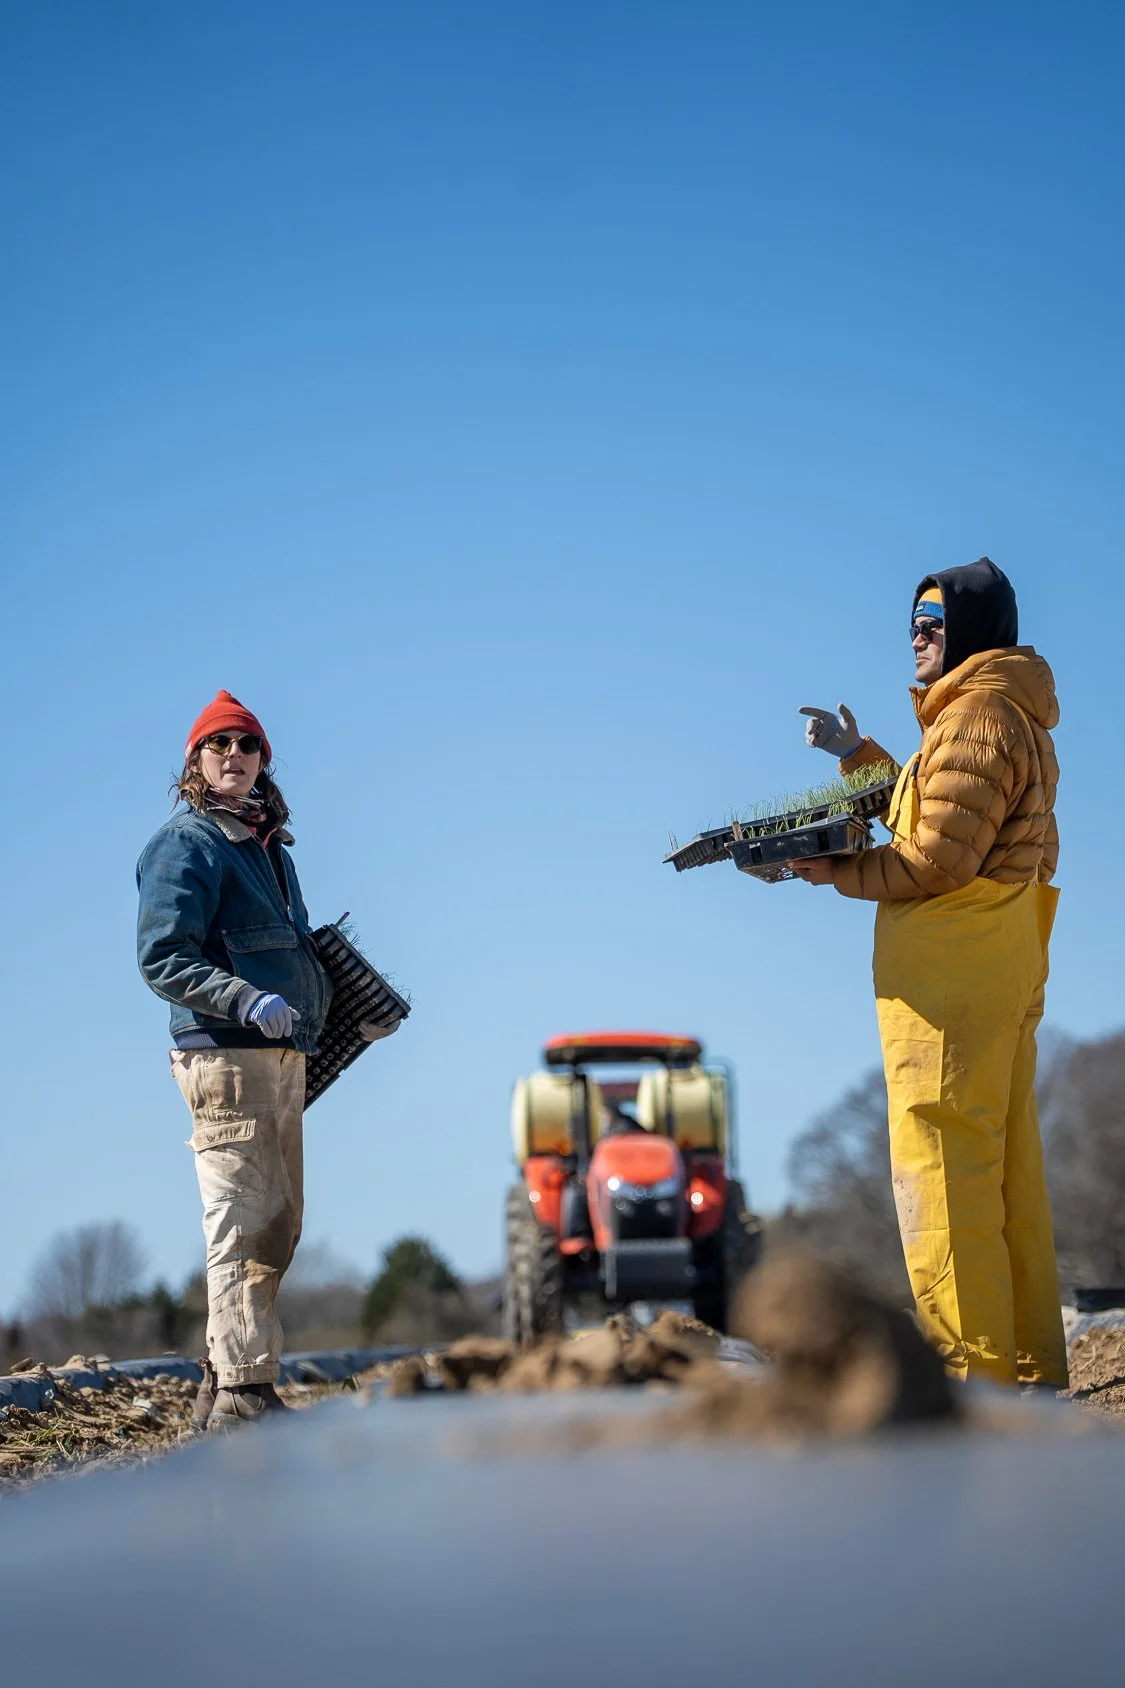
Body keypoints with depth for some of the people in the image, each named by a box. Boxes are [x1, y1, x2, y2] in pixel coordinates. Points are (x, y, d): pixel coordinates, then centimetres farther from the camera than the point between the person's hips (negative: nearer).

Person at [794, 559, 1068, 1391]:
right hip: (1007, 967, 11)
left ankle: (973, 1375, -7)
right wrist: (859, 754, 24)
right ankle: (1031, 1368, 17)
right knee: (1010, 1167, 12)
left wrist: (840, 872, -7)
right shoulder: (1015, 715, 20)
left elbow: (939, 858, -18)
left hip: (954, 973, -11)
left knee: (945, 1173, -8)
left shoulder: (975, 716, -13)